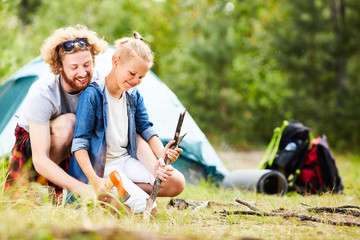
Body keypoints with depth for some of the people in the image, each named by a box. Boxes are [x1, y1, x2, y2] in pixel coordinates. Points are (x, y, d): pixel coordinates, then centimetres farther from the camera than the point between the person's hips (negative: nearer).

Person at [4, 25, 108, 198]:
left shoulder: (96, 82, -20)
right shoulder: (42, 94, -34)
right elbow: (40, 160, -37)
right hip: (31, 142, -6)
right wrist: (81, 189, -49)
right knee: (67, 123, -37)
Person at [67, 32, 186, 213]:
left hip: (126, 160, 8)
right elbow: (80, 143, -18)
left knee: (177, 183, -11)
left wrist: (162, 154, -2)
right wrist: (94, 180, -28)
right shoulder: (92, 95, -16)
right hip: (101, 166, -8)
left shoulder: (134, 97, 7)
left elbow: (147, 130, 19)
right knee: (146, 208, -27)